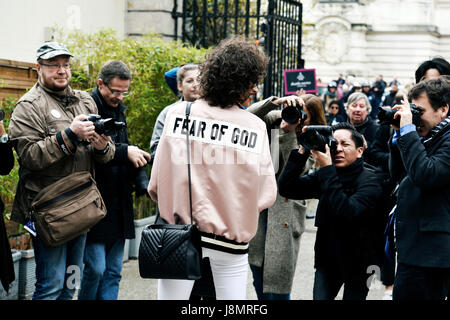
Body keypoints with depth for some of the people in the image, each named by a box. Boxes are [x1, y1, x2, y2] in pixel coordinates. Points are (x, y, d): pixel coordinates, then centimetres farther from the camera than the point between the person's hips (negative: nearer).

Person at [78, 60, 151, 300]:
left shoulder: (118, 110, 16)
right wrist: (124, 152, -25)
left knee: (113, 271, 10)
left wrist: (142, 183, 3)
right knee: (96, 269, -8)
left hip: (119, 205, 8)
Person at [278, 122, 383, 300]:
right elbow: (285, 188, -9)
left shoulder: (369, 180, -15)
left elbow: (348, 212, -32)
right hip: (327, 257, 4)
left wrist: (326, 169, -30)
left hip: (357, 261, -3)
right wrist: (303, 151, -16)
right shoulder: (324, 176, 0)